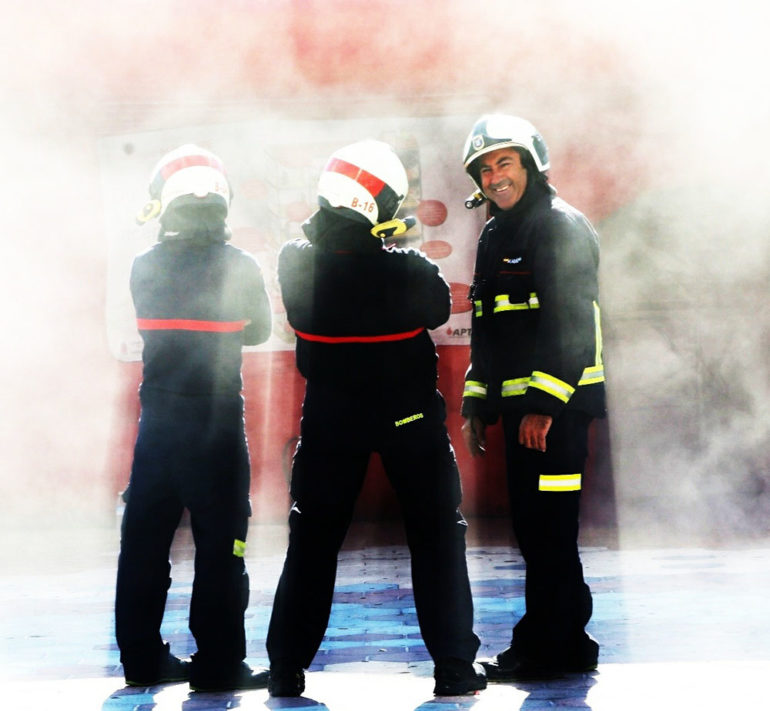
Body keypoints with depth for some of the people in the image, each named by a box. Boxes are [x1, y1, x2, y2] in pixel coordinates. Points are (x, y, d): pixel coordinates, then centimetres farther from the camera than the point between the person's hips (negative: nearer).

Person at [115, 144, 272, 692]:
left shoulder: (144, 267, -1)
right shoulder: (241, 267, -8)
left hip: (157, 420, 4)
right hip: (217, 424, -4)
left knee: (145, 540, 11)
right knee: (221, 543, 3)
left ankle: (143, 658, 19)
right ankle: (218, 663, 5)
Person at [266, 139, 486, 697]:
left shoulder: (296, 261, -12)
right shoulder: (405, 269, -21)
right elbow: (439, 309, -2)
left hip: (330, 415, 3)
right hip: (407, 415, -2)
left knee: (313, 539, 13)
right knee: (436, 537, 10)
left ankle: (287, 668, 15)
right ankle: (454, 666, 12)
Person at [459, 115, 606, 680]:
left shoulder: (562, 226, -9)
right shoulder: (496, 236, 18)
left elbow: (573, 324, -18)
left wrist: (545, 406, -23)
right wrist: (477, 406, 18)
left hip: (557, 406, -9)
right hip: (520, 406, 9)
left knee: (548, 527, -7)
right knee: (532, 525, 12)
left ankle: (549, 646, 1)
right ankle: (566, 642, 22)